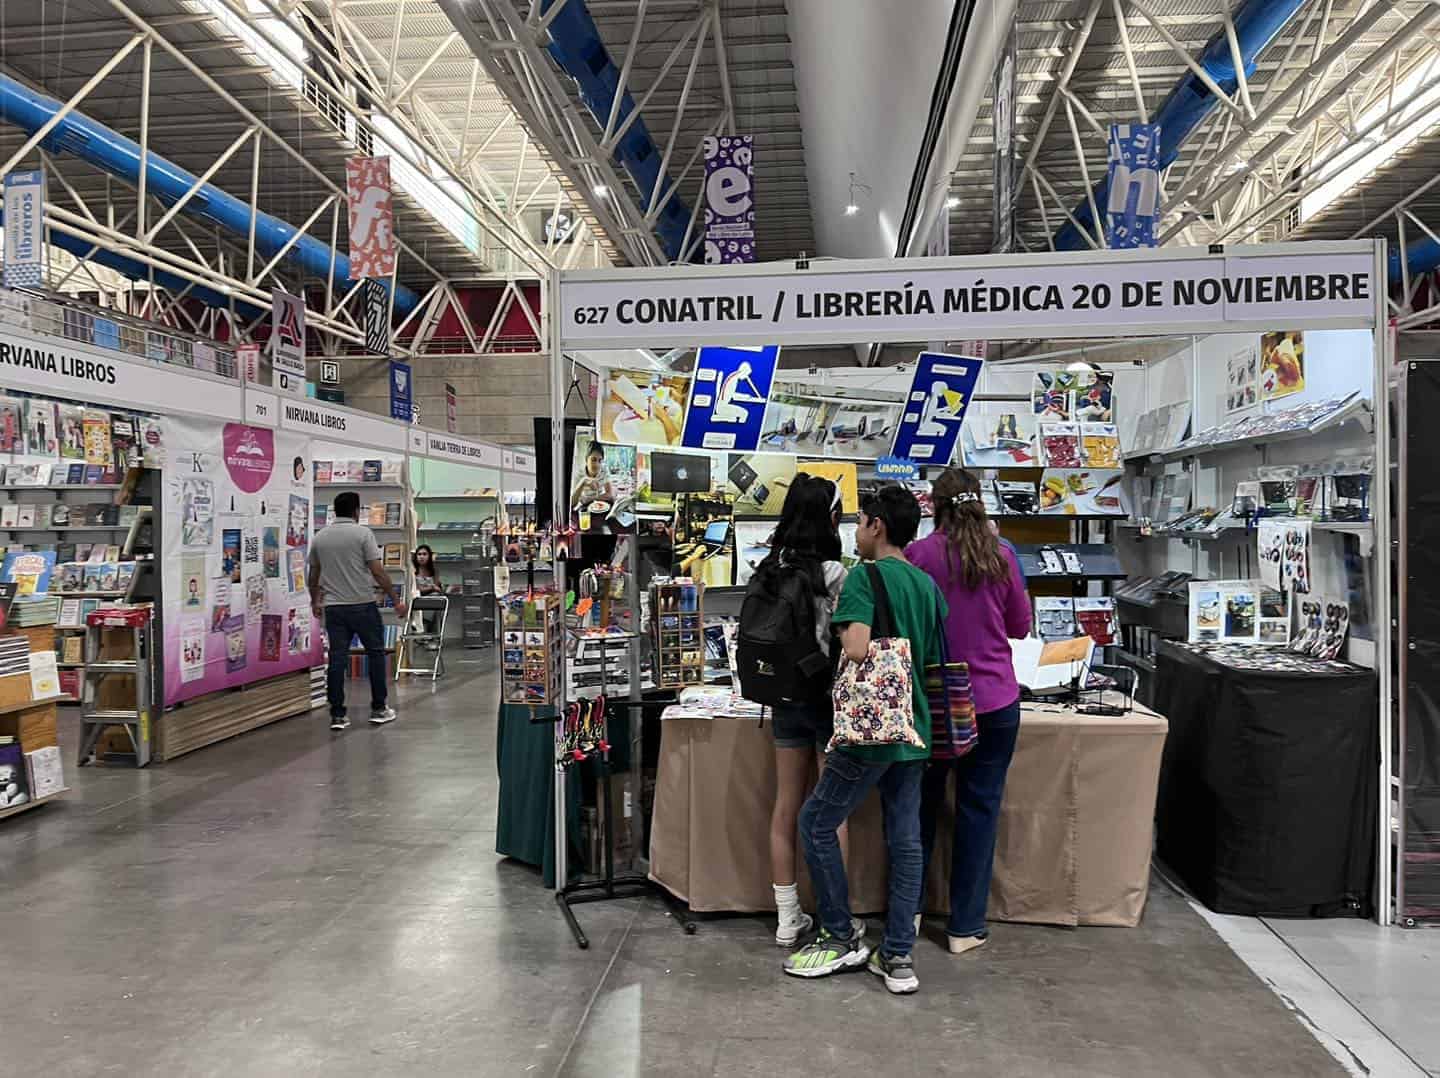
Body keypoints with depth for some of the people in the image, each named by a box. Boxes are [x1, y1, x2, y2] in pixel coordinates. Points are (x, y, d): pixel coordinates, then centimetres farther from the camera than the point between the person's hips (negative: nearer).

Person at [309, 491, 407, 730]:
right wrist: (396, 599, -5)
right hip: (363, 605, -4)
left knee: (337, 659, 4)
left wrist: (315, 602, 30)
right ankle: (378, 709, 12)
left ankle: (337, 715, 4)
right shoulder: (362, 533, -8)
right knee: (375, 653, 9)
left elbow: (313, 576, 15)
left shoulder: (319, 537, 8)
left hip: (333, 607, 4)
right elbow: (378, 571, -12)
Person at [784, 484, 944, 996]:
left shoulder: (864, 576, -13)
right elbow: (935, 660, 15)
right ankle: (898, 957, 15)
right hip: (915, 730, 8)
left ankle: (842, 938, 16)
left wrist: (842, 629, -7)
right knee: (905, 839, 10)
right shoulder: (928, 584, 11)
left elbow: (857, 649, -27)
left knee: (816, 824, 8)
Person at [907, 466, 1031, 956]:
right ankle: (966, 926, 16)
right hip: (994, 698, 0)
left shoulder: (918, 554, -8)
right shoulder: (1002, 553, -3)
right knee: (979, 806, 9)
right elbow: (1020, 626, 6)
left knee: (922, 802, 16)